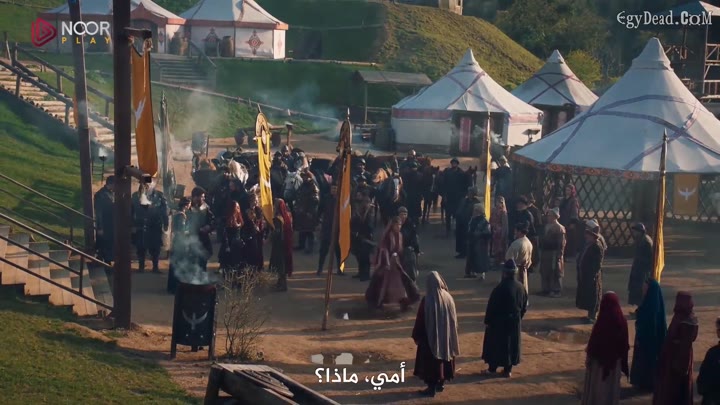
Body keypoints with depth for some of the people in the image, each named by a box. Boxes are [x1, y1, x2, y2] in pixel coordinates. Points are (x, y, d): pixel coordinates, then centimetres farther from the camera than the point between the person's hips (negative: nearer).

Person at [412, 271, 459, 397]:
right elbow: (454, 319, 5)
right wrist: (450, 334, 17)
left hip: (430, 336, -5)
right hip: (446, 336, 5)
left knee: (431, 361, 4)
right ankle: (441, 383, 28)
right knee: (443, 358, 19)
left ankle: (431, 387, 6)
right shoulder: (448, 298, -5)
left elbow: (420, 320, -13)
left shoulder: (427, 300, -20)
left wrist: (416, 336, -2)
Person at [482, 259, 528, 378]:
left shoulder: (500, 289, -21)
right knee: (512, 344, 13)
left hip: (499, 321, -5)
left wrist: (487, 321, -5)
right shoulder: (521, 287, -3)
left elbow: (491, 306, -15)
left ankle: (493, 367, 19)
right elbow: (525, 306, 7)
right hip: (515, 321, 5)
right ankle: (508, 370, 16)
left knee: (496, 344, 10)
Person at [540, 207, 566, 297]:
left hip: (554, 253, -8)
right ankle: (546, 289, 21)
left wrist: (559, 255, -18)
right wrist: (541, 250, 12)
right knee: (545, 272, 11)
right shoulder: (547, 226, 12)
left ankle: (556, 291, 4)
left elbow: (562, 243, -14)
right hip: (546, 253, 8)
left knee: (555, 272, -2)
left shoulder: (560, 228, -10)